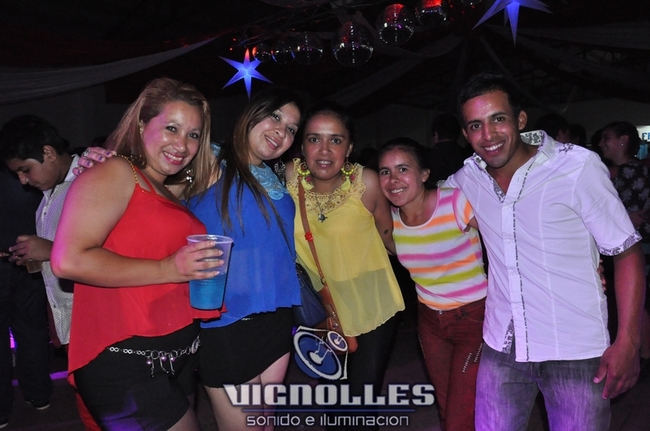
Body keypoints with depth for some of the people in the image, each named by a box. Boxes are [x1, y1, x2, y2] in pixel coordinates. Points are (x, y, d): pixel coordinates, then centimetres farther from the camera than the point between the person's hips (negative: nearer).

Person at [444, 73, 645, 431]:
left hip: (576, 350, -3)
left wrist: (627, 342, -13)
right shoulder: (465, 179, 0)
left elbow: (626, 251, -8)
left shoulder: (578, 167, -12)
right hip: (501, 346, 4)